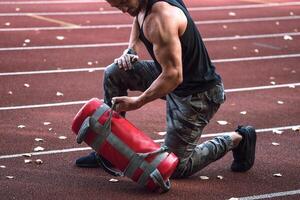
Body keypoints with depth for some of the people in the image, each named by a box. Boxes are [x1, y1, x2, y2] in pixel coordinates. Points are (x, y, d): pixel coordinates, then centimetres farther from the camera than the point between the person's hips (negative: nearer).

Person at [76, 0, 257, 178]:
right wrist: (131, 50, 3)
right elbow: (138, 22, 23)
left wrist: (137, 102, -22)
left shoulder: (160, 18, -31)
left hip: (197, 94, -9)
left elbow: (173, 76, -32)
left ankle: (237, 139, 15)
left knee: (175, 168, 0)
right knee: (114, 74, 6)